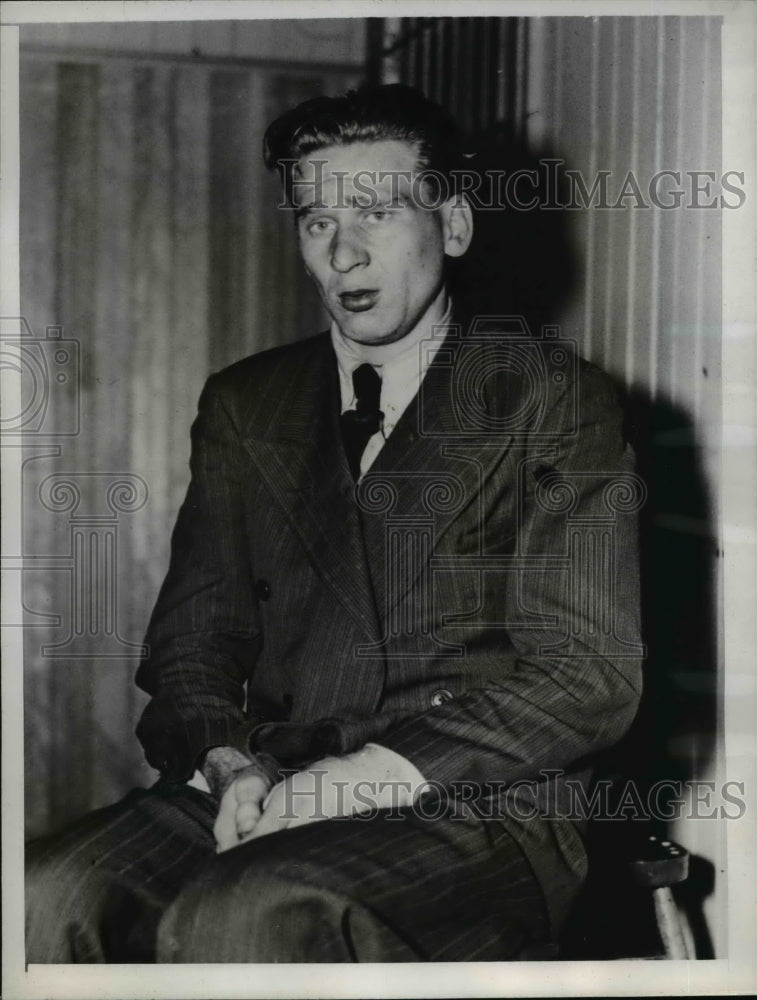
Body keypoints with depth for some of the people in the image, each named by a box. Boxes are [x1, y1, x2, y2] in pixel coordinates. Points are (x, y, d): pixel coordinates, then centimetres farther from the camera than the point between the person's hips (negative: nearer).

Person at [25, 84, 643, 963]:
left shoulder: (551, 397, 3)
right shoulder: (243, 406, 16)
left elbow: (588, 676, -4)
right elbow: (190, 643, 15)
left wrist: (370, 776, -15)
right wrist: (227, 764, -8)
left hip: (478, 812, -4)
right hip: (272, 794, 4)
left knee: (235, 920, -33)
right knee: (44, 902, -25)